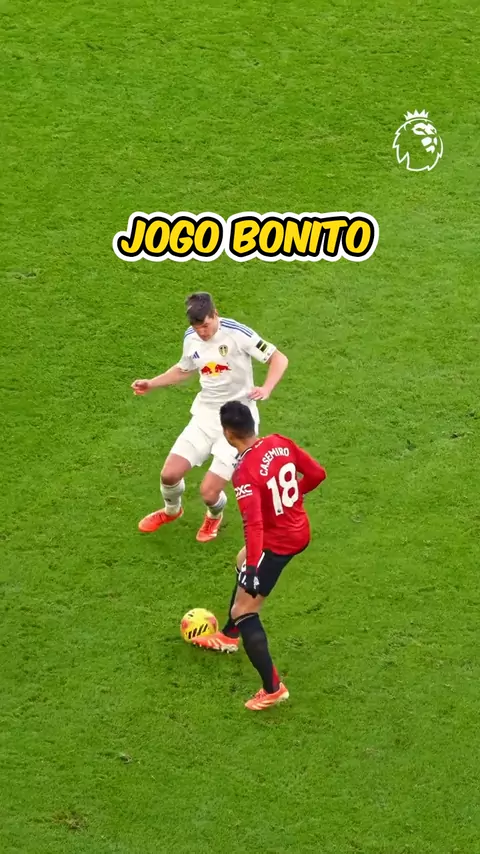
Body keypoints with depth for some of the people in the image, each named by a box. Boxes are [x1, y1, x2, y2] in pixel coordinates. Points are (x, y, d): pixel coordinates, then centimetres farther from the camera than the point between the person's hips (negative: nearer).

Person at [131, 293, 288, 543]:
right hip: (205, 415, 5)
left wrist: (266, 389, -32)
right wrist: (151, 383, 11)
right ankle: (171, 510, 34)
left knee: (209, 491, -10)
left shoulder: (237, 333, -19)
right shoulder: (191, 338, 0)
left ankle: (214, 516, 29)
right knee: (169, 474, -3)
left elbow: (279, 359, -15)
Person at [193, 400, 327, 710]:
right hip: (300, 530, 9)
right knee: (243, 561, 34)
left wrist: (253, 569, -32)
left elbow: (254, 525, -34)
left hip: (277, 542, -9)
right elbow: (317, 473, 3)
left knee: (244, 612, -1)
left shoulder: (245, 472, -27)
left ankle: (273, 689, 0)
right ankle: (229, 636, 52)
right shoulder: (281, 443, -7)